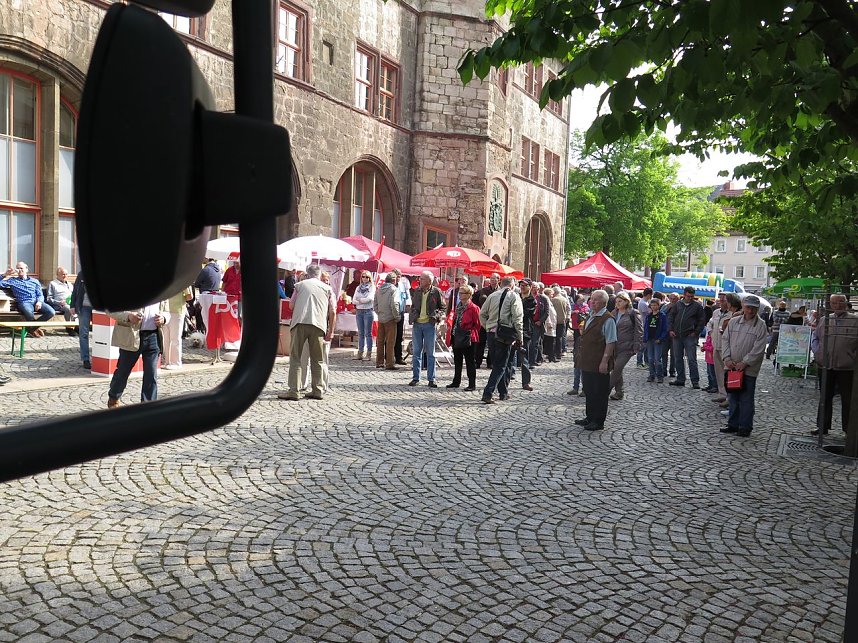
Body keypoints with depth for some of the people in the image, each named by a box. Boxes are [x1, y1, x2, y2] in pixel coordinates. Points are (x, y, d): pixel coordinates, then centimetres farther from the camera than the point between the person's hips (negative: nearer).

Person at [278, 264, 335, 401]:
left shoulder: (300, 284, 16)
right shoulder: (327, 288, 17)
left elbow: (292, 305, 17)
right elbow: (332, 312, 10)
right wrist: (331, 331, 14)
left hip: (299, 323, -1)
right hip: (318, 324, 1)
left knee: (295, 358, 1)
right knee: (317, 360, 11)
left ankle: (293, 391, -4)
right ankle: (317, 391, 12)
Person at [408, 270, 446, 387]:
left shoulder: (436, 292, -3)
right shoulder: (417, 291, 9)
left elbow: (443, 307, 4)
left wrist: (437, 315, -12)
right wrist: (411, 317, 4)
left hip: (430, 325, -4)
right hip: (417, 324, 4)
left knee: (430, 353, 3)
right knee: (416, 352, 7)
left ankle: (431, 379, 9)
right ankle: (416, 378, 15)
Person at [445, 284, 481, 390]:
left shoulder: (473, 308, -11)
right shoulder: (457, 306, 13)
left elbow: (477, 324, -8)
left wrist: (471, 334, -11)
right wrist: (451, 332, 11)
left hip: (467, 339, -8)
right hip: (456, 338, 8)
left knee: (469, 362, -2)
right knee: (457, 361, 16)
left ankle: (472, 384, 4)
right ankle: (456, 382, 26)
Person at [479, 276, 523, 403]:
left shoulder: (492, 295, 9)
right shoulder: (514, 297, -3)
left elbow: (482, 314, 9)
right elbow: (517, 318, -9)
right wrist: (520, 337, -3)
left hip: (490, 333, 5)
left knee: (497, 364, 17)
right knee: (500, 366, 1)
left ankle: (503, 392, 27)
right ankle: (487, 393, -10)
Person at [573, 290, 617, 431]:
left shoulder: (607, 319, -14)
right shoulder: (591, 317, 14)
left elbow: (611, 342, -18)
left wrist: (605, 361, -22)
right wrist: (583, 359, 21)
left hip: (599, 364, -9)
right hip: (588, 363, 9)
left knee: (600, 393, 2)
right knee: (589, 391, 17)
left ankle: (598, 421, 11)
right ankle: (590, 417, 29)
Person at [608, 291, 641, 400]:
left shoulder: (633, 313, -5)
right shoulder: (614, 313, 12)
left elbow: (639, 331, -5)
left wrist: (636, 347, -10)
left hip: (626, 347, -6)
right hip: (614, 346, 6)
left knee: (617, 369, -11)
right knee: (617, 370, 10)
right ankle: (619, 392, 20)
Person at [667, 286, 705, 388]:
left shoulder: (697, 306, 1)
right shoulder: (678, 304, 9)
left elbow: (701, 321, 3)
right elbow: (670, 317, 13)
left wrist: (696, 332, -6)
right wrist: (670, 330, 3)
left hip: (690, 336, -4)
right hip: (676, 336, 4)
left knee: (692, 359, -6)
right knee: (678, 358, 10)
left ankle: (695, 381, -1)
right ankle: (680, 379, 19)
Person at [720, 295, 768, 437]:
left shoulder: (761, 326, -5)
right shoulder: (733, 322, 8)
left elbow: (758, 348, -11)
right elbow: (725, 340, 7)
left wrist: (744, 363, -15)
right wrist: (727, 358, -5)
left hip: (749, 369, -4)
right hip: (731, 367, 4)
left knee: (746, 399, 0)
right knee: (732, 397, 12)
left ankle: (745, 426, 9)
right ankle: (733, 424, 22)